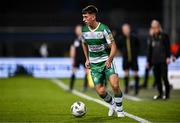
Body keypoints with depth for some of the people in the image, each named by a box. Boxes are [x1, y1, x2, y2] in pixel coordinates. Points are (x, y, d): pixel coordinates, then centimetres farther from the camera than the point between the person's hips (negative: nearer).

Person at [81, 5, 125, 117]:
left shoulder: (104, 29, -15)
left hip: (106, 61, -4)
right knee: (100, 91, -3)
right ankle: (112, 104, 28)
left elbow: (113, 46, -12)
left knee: (115, 85, -20)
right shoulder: (85, 30, 0)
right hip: (94, 64, 4)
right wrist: (87, 59, 14)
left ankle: (119, 108, 3)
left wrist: (109, 60, -25)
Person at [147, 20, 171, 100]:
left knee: (164, 77, -7)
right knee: (157, 78, 6)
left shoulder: (164, 36, 0)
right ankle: (160, 93, 15)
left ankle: (167, 93, 0)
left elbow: (168, 47, -5)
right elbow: (150, 50, 19)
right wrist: (149, 61, 17)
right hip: (155, 61, 6)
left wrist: (168, 57, -14)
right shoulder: (153, 38, 15)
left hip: (163, 61, -5)